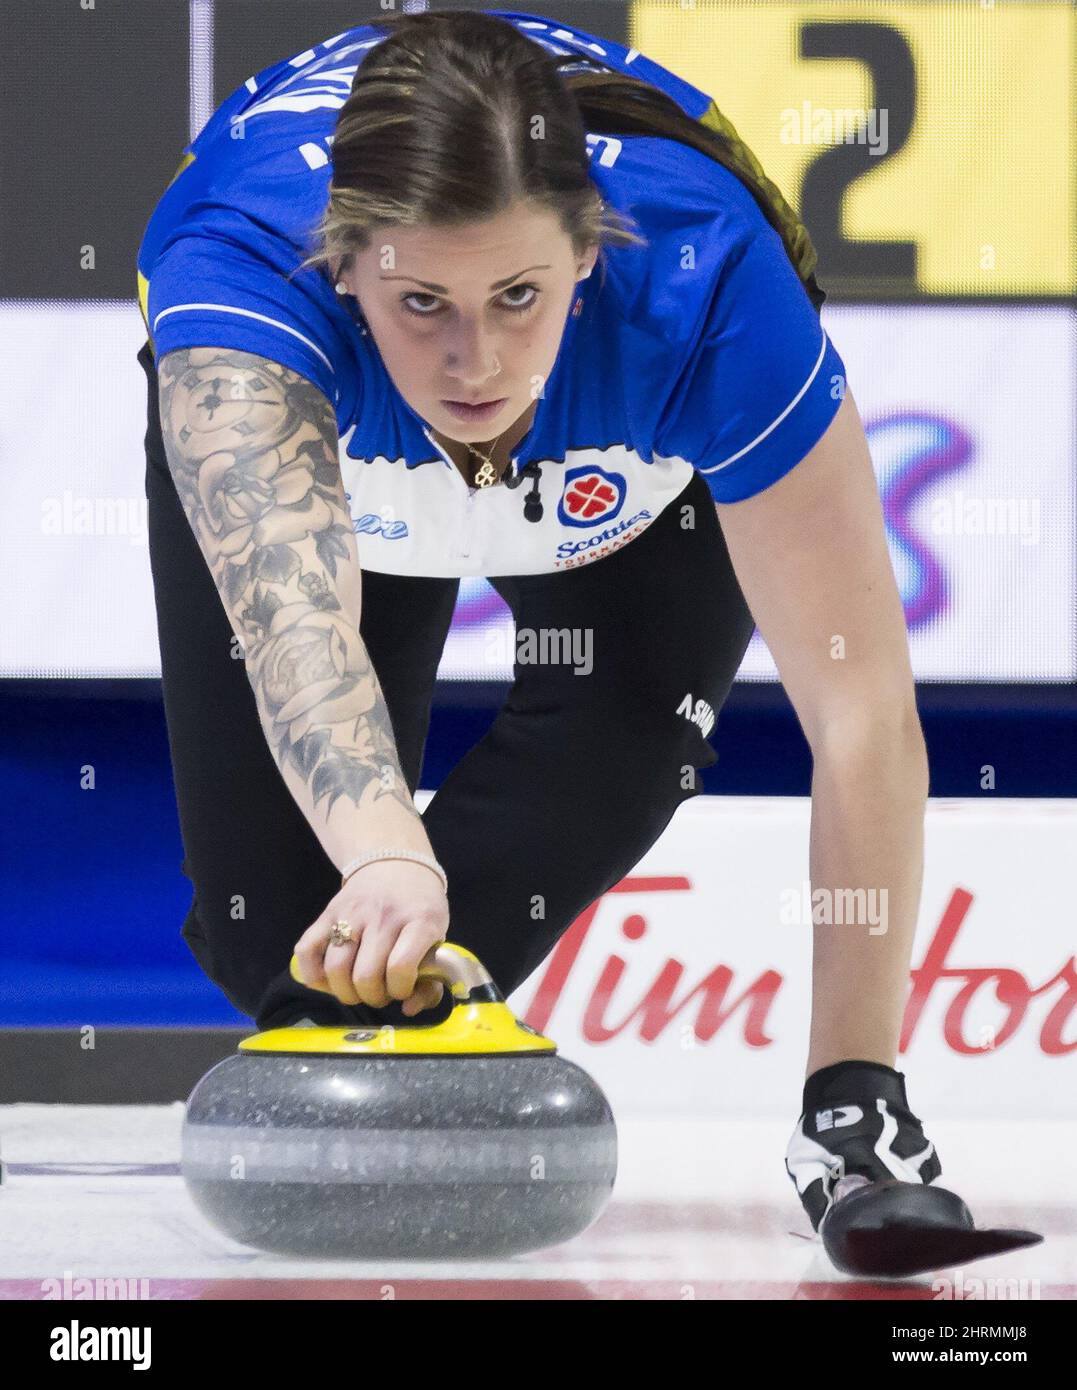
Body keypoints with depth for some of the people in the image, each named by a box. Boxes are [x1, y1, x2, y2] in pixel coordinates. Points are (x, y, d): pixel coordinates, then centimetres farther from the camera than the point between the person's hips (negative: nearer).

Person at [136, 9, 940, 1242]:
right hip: (290, 413, 0)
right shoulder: (242, 250, -45)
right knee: (270, 926, -8)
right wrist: (383, 855, -81)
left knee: (628, 721, -29)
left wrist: (853, 1087, -43)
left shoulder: (699, 277, -44)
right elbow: (289, 611, -62)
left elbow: (864, 713, -40)